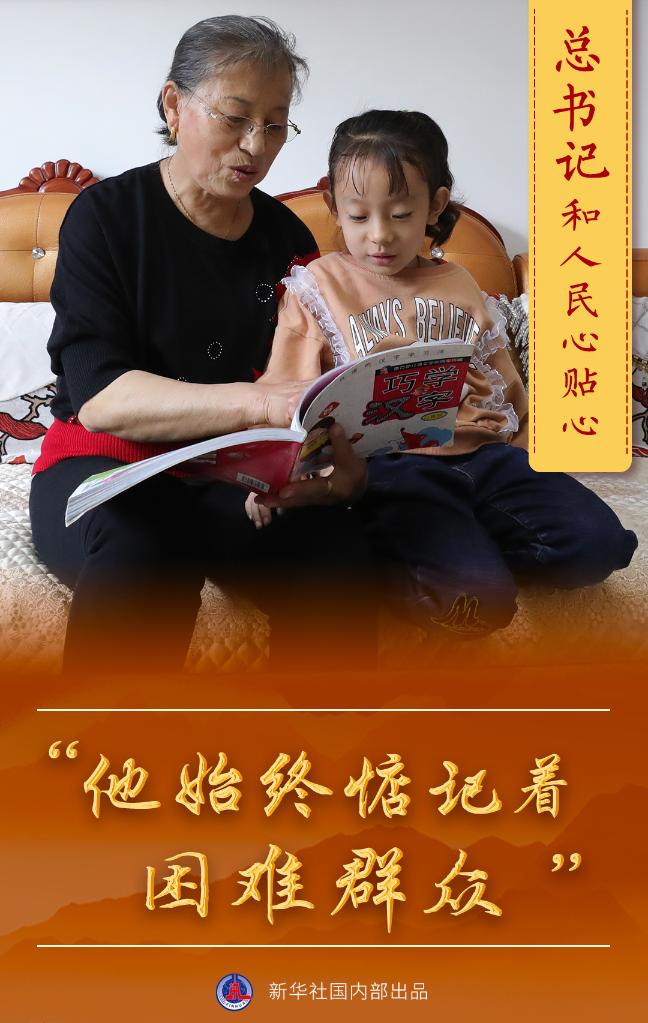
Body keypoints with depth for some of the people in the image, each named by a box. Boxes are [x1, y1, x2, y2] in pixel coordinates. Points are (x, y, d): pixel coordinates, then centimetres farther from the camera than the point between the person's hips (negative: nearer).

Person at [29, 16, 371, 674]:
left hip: (241, 480, 3)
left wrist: (339, 462, -19)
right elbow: (98, 397, -16)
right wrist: (257, 402, -33)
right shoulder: (106, 215, -1)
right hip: (108, 467, -3)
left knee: (331, 542, -30)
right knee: (145, 544, -38)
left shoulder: (286, 237, 11)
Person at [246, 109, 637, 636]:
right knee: (479, 596, -29)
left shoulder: (460, 286, 19)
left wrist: (528, 459, 9)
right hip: (394, 466, -6)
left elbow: (505, 383, 23)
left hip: (486, 454, 6)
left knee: (600, 542, -14)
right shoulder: (320, 285, 7)